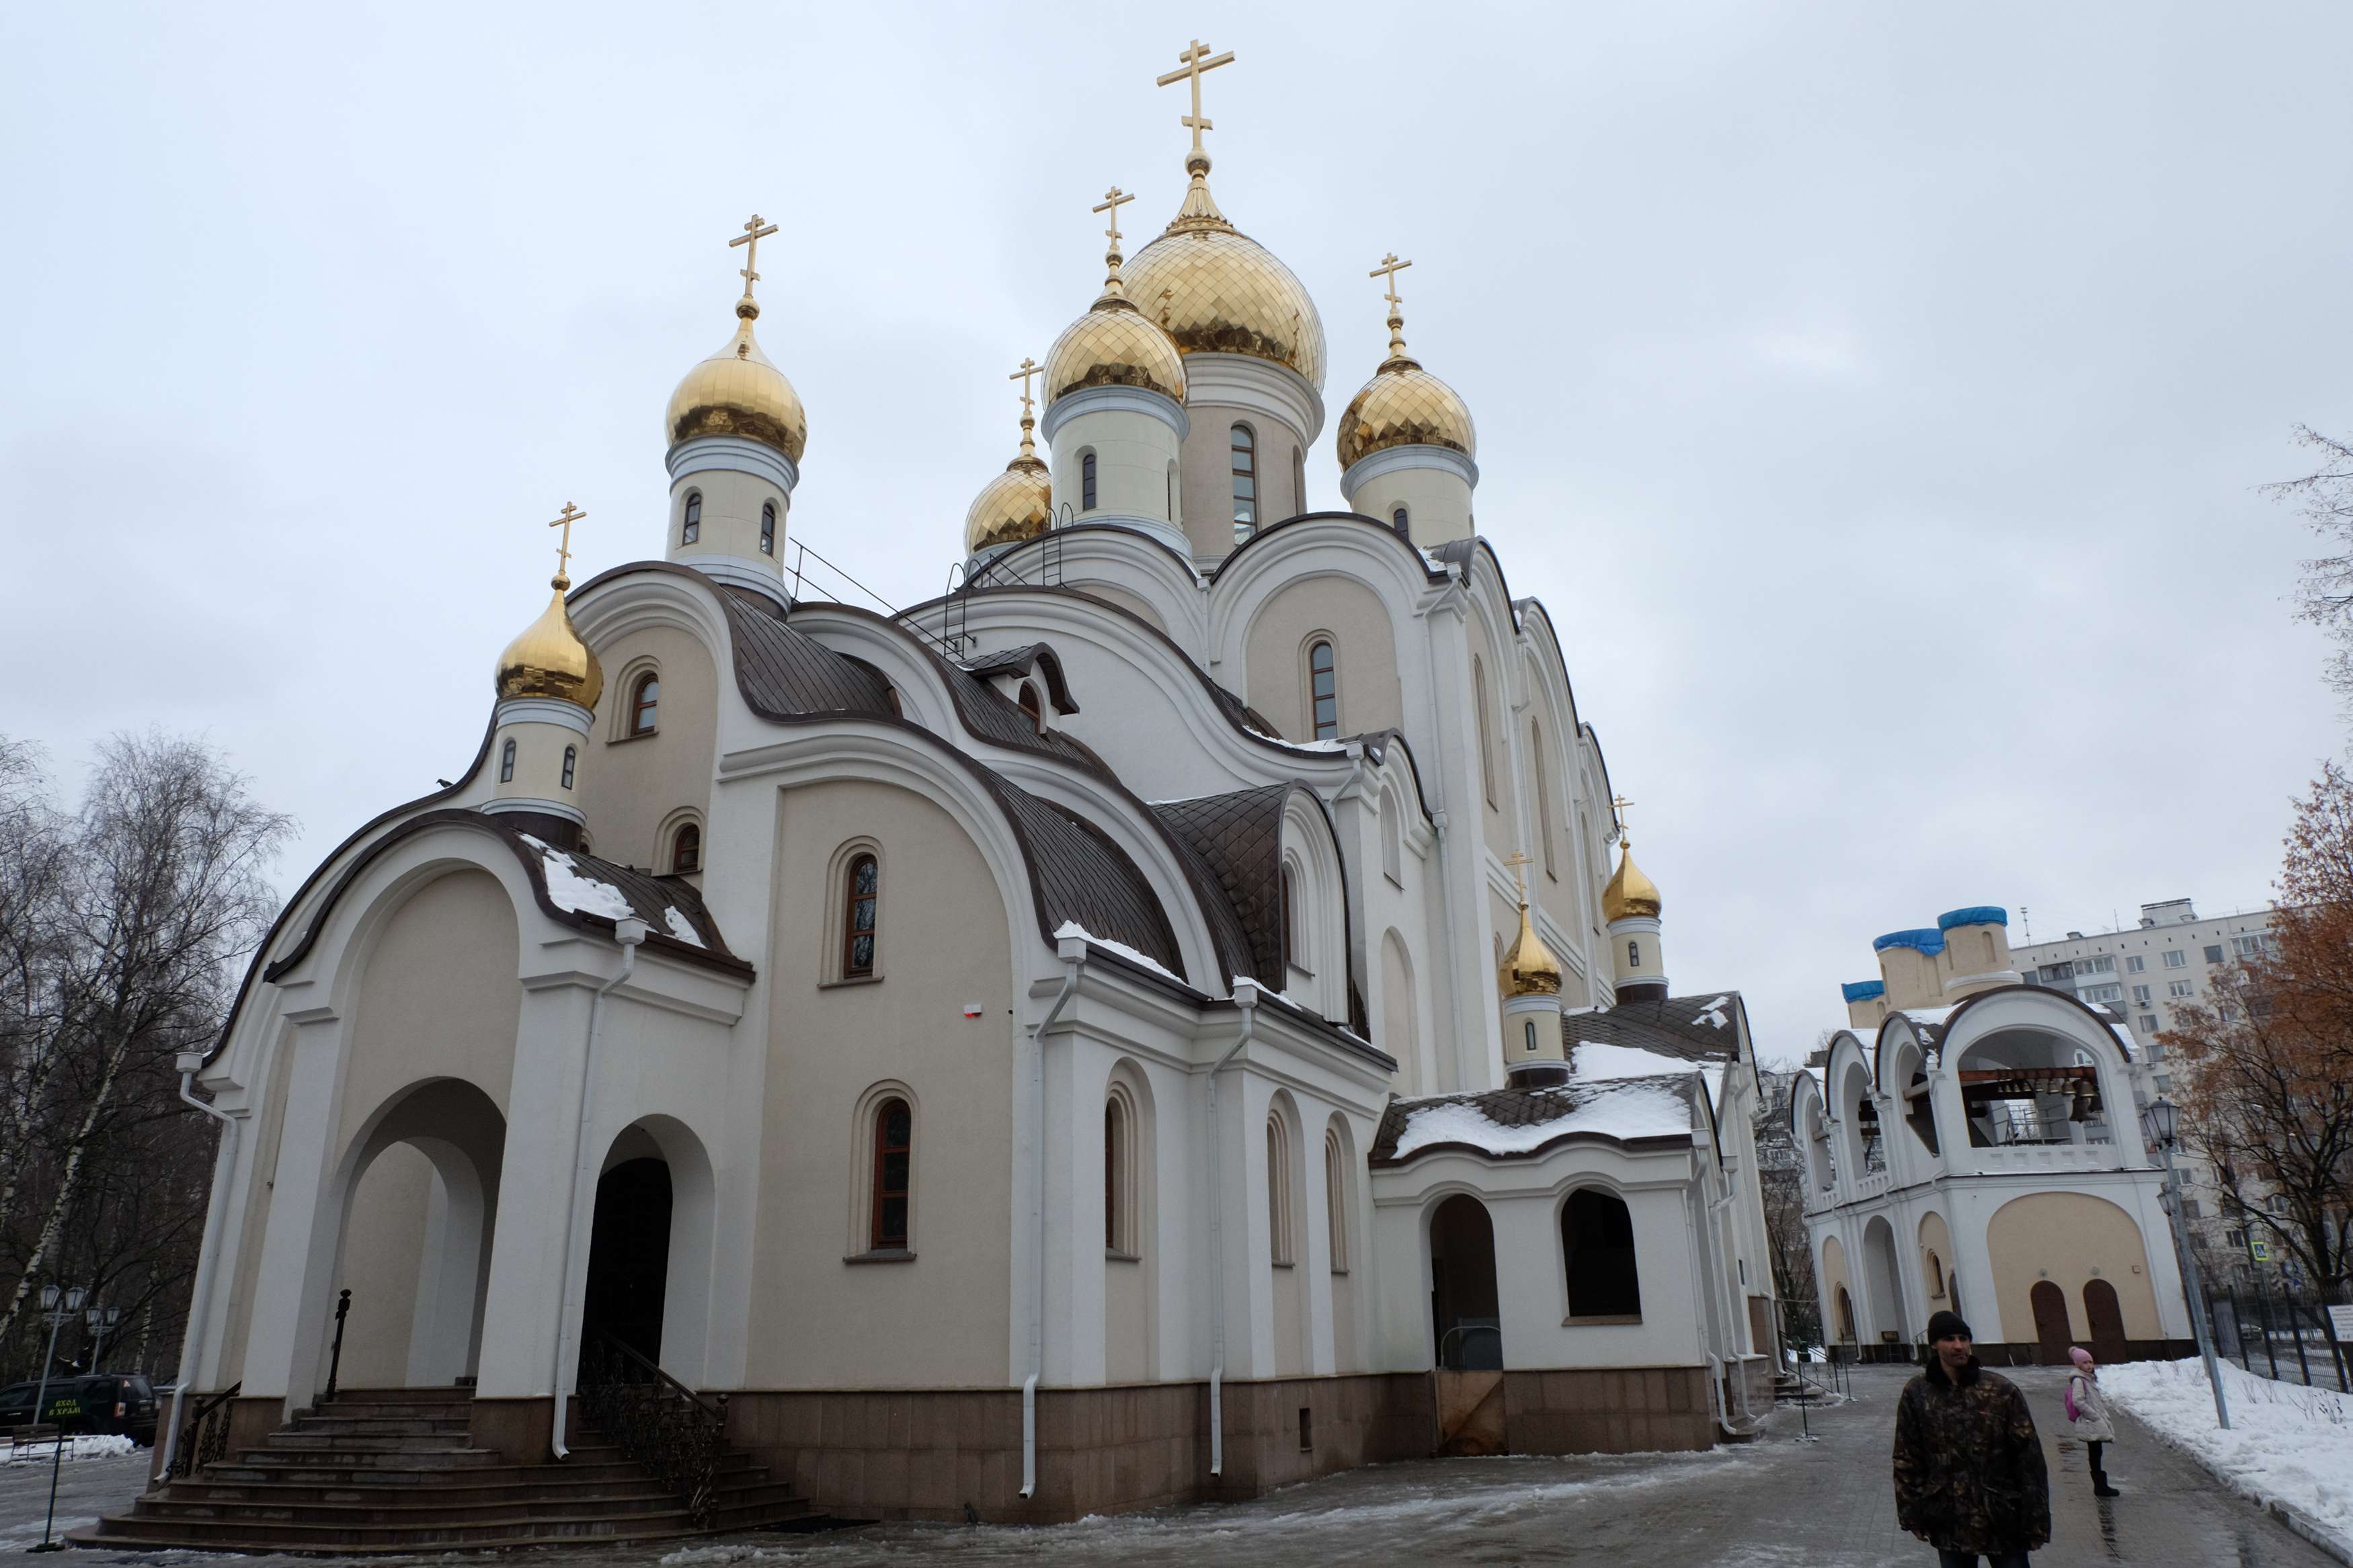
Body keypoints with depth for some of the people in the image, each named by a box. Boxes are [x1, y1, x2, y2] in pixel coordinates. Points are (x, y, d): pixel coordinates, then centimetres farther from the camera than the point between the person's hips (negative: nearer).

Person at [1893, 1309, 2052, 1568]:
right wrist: (1913, 1515, 1)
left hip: (2003, 1521, -1)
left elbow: (2029, 1457, -4)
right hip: (1950, 1525, 1)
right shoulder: (1917, 1394, -2)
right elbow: (1906, 1460, 3)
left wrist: (2036, 1521, -6)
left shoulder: (2002, 1390, -5)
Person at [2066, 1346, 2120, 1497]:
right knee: (2095, 1455, -5)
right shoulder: (2078, 1380, -13)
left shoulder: (2090, 1379, 16)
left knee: (2096, 1455, 13)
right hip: (2090, 1423, -9)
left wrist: (2104, 1415, 10)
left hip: (2097, 1423, 9)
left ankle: (2101, 1486, 19)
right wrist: (2095, 1416, -19)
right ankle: (2100, 1487, -2)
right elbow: (2078, 1401, -21)